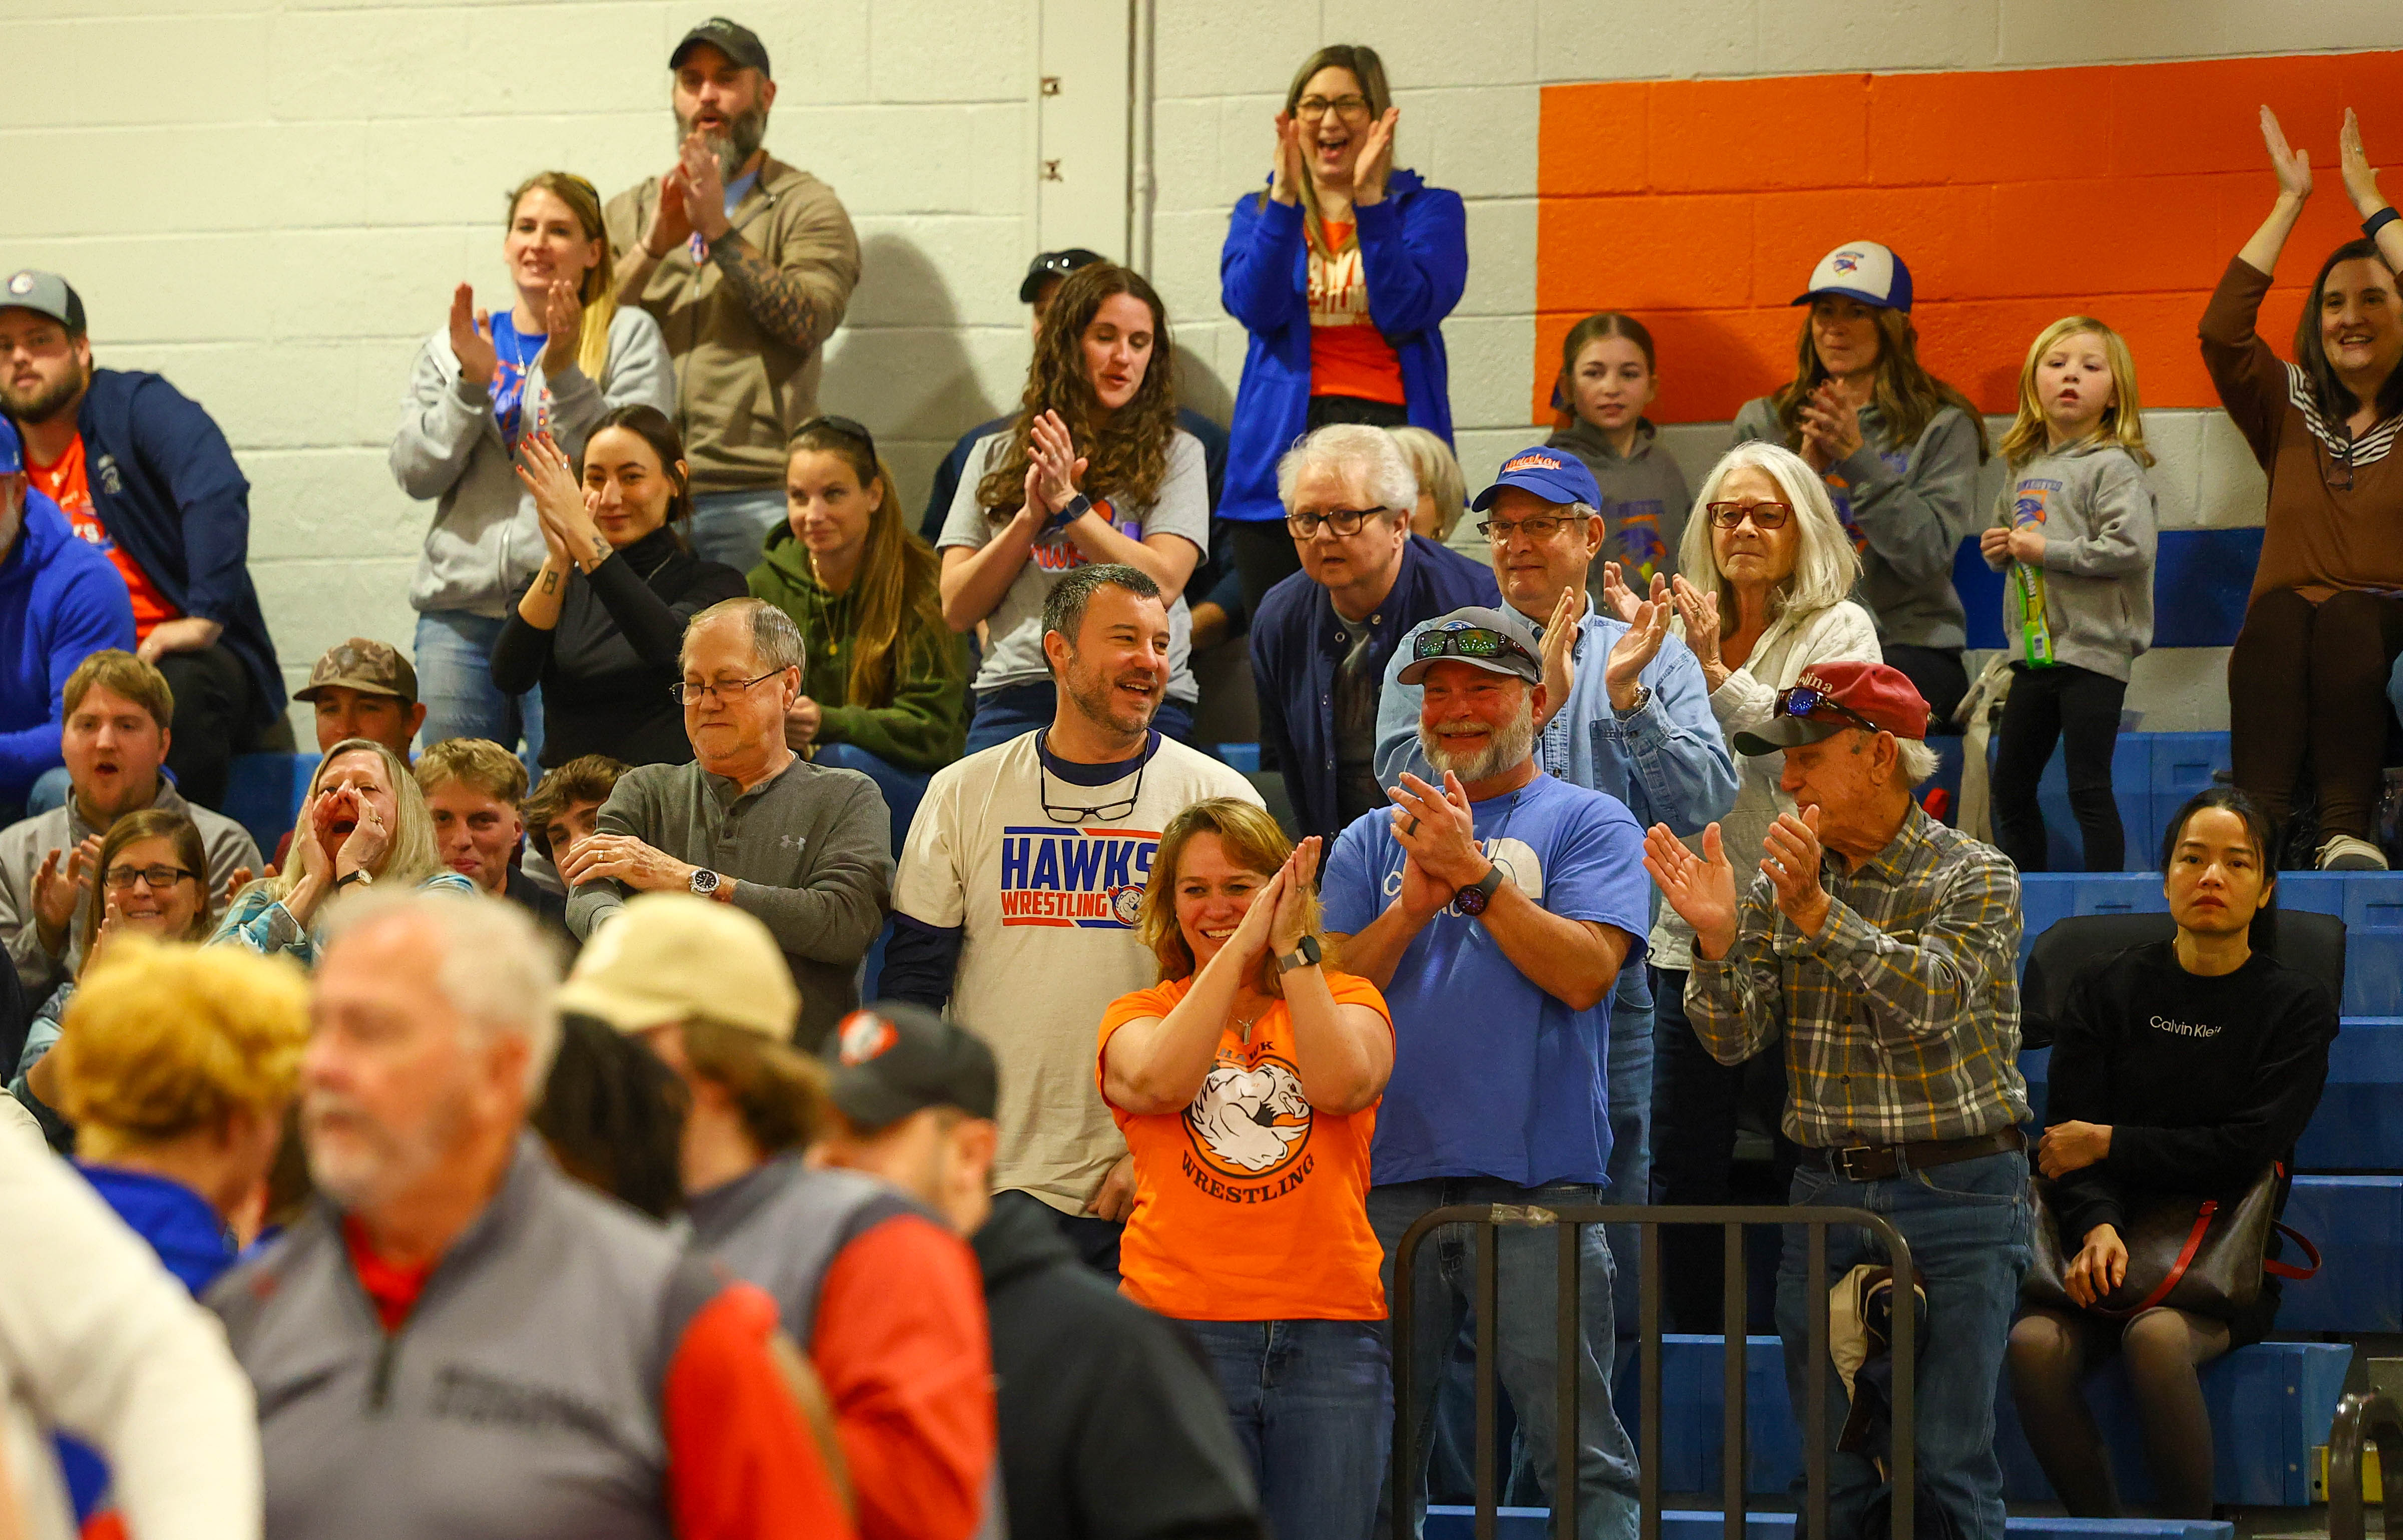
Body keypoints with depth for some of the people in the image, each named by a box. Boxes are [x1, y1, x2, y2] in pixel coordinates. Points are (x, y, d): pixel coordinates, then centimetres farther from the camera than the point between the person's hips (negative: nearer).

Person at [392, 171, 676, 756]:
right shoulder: (452, 345, 18)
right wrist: (471, 384, -5)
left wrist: (565, 375, -15)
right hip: (460, 604, 4)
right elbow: (414, 473, 7)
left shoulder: (627, 335, 7)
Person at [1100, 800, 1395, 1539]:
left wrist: (1293, 944, -8)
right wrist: (1239, 947, -9)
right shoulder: (1138, 1014, 14)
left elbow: (1342, 1084, -9)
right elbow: (1159, 1082, -10)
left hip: (1329, 1334, 0)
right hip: (1180, 1326, 0)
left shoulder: (1347, 999, 14)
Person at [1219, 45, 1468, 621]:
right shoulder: (1258, 212, 17)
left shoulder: (1427, 209, 11)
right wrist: (1285, 199, -11)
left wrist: (1368, 200, -12)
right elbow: (1255, 307, -3)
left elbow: (1406, 311, -7)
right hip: (1283, 441, 2)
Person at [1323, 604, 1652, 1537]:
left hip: (1541, 1178, -3)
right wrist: (1413, 904, -8)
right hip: (1392, 1178, 3)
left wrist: (1473, 873, -11)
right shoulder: (1373, 842, 17)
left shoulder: (1587, 823, 7)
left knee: (1579, 1454, -6)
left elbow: (1586, 973, -7)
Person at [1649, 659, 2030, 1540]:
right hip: (1827, 1193, 4)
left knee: (1948, 1467, -7)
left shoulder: (1975, 878, -3)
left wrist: (1819, 911, -29)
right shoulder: (1778, 885, 10)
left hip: (1957, 1201, -4)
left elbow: (1934, 998, -20)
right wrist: (1717, 937, -16)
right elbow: (1735, 1038, 3)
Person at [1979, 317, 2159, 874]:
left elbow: (2132, 547, -24)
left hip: (2093, 651, -8)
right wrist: (1998, 550, 5)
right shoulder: (2025, 467, 12)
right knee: (2010, 786, 14)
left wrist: (2046, 549, -19)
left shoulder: (2113, 467, -11)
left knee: (2088, 790, -7)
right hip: (2035, 652, 8)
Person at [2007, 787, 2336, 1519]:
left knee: (2157, 1336, -36)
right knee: (2036, 1345, -30)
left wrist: (2110, 1145, -4)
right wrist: (2096, 1226, -17)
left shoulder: (2297, 1006, 5)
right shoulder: (2108, 987, 12)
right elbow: (2067, 1139, 3)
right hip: (2113, 1241, 2)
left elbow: (2246, 1151, -5)